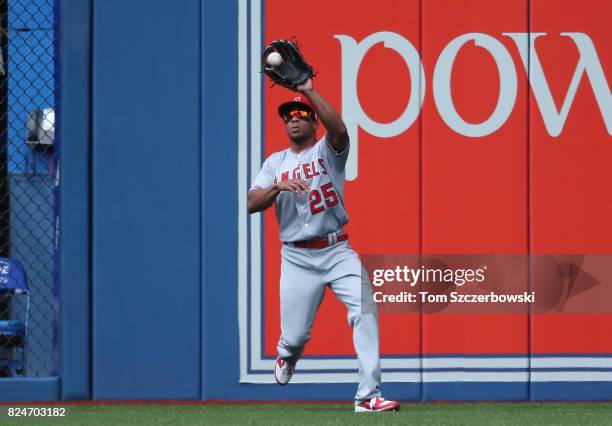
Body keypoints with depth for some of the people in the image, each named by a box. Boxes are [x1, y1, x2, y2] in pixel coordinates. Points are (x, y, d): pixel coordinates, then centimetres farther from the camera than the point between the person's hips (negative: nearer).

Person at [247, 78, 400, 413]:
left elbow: (339, 129, -21)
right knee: (295, 335, 1)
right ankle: (286, 356, 42)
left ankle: (368, 396, -22)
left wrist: (309, 90, -23)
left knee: (365, 310, -22)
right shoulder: (275, 163, 12)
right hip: (297, 259, 2)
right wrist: (278, 187, -20)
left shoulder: (327, 151, 4)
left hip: (337, 251, -1)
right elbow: (251, 204, -1)